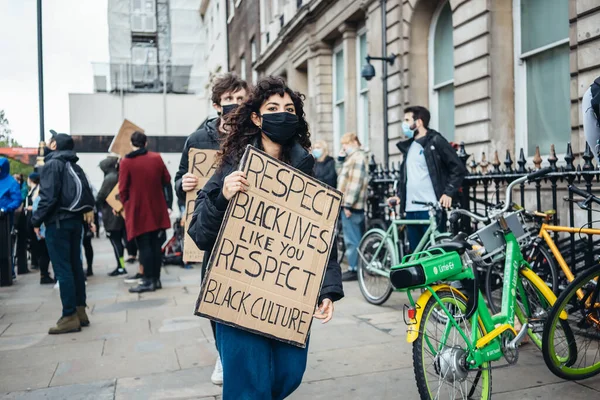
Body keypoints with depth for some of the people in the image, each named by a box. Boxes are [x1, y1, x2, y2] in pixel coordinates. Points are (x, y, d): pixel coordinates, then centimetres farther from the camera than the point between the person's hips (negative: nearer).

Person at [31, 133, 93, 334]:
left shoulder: (51, 164, -8)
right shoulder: (74, 166, 14)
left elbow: (48, 197, -16)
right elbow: (88, 195, 10)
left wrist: (36, 220, -9)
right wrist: (82, 212, 12)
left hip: (58, 222, -8)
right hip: (75, 220, 8)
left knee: (62, 269, -6)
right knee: (75, 266, 11)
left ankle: (70, 317, -5)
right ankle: (80, 311, 16)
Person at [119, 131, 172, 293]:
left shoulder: (126, 162, -7)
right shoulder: (157, 158, 3)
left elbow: (123, 188, -7)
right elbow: (166, 181, 8)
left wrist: (126, 204, 10)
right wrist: (167, 203, 16)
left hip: (138, 210, -4)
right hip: (157, 209, 4)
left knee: (143, 246, 0)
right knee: (155, 244, 11)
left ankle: (148, 281, 1)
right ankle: (156, 279, 16)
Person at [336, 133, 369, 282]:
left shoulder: (357, 157, -13)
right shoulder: (353, 157, 19)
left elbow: (355, 183, -21)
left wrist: (348, 204, -22)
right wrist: (343, 151, 13)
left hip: (351, 205, -11)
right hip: (351, 205, 11)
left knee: (352, 239, -6)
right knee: (356, 238, 14)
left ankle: (353, 269, -1)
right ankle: (357, 267, 21)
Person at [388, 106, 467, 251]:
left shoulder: (435, 141, -3)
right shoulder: (408, 146, 18)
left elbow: (459, 168, -6)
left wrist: (449, 193, -14)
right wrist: (399, 195, 12)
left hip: (431, 210, -7)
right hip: (411, 210, 7)